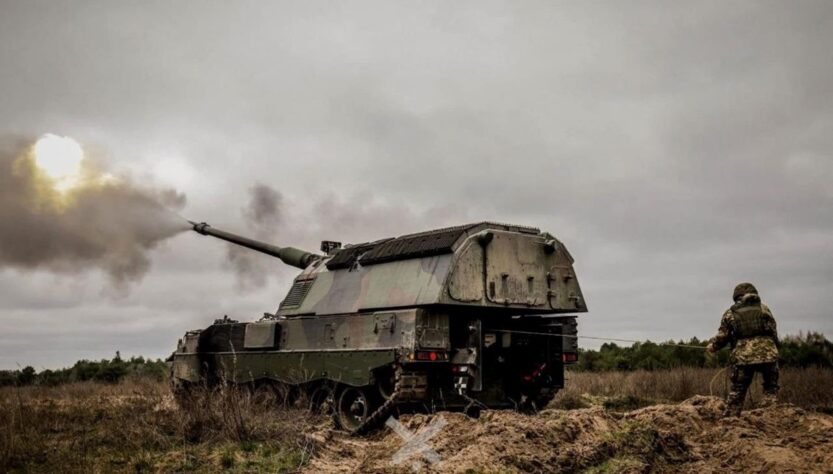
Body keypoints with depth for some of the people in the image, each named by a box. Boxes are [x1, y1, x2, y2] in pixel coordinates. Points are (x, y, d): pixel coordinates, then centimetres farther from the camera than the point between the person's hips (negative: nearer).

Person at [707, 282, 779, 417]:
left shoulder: (730, 313, 10)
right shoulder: (764, 308, 13)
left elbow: (722, 336, 7)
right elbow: (774, 333, 12)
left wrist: (712, 346, 25)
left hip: (742, 356, 0)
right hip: (768, 353, 0)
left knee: (737, 390, 11)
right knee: (771, 387, 16)